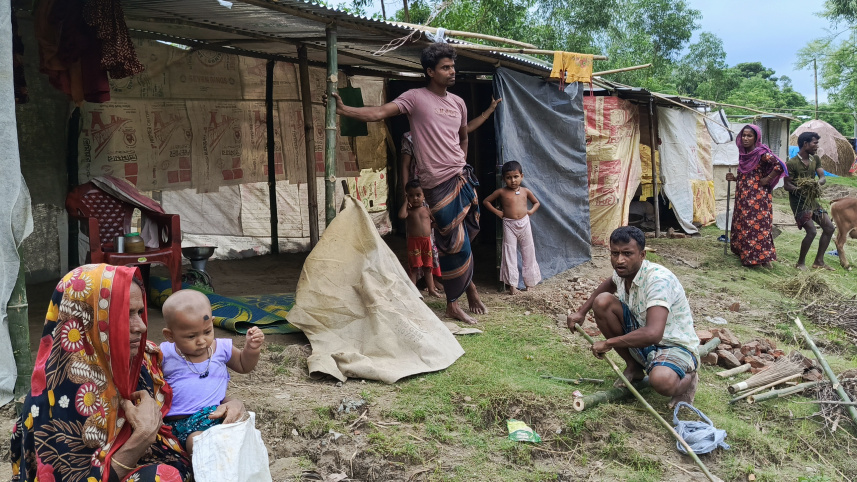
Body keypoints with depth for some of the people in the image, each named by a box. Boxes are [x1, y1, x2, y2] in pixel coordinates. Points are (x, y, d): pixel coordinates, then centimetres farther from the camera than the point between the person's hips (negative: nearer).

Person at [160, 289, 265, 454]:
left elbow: (243, 365, 26)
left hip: (217, 415, 0)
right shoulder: (165, 354, 4)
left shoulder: (221, 348, 9)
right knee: (197, 440, -29)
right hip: (180, 421, 0)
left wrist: (251, 348, 7)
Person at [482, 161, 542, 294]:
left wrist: (532, 210, 1)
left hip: (524, 223, 3)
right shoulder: (501, 192, -3)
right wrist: (497, 212, -3)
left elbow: (536, 202, 20)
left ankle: (530, 280, 22)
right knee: (510, 253, -4)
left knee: (528, 252, 8)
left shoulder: (525, 191, 4)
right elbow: (486, 201, 5)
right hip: (509, 225, -3)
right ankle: (512, 284, 0)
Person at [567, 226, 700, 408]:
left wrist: (608, 343, -29)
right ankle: (633, 367, 7)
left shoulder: (658, 279, -30)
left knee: (661, 381, -41)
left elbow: (653, 334, -42)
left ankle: (687, 379, 0)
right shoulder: (623, 272, -5)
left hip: (677, 347, -8)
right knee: (602, 301, -10)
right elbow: (609, 284, 23)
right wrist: (582, 311, 12)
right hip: (643, 341, 8)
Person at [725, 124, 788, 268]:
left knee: (758, 225, -6)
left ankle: (763, 258, 0)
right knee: (741, 224, 11)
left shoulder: (761, 153, -12)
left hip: (757, 196, -8)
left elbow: (779, 166, -23)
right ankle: (745, 254, 20)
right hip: (743, 196, 9)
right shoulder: (743, 153, 12)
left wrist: (767, 180, -16)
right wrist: (734, 178, 6)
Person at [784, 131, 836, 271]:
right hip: (799, 201, -8)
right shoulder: (792, 163, -15)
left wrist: (819, 182, -23)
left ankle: (819, 261, 16)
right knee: (811, 231, -16)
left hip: (812, 199, 8)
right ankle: (800, 263, 3)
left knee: (829, 227, 5)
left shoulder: (815, 159, 7)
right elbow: (787, 185, -14)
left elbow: (823, 177, 1)